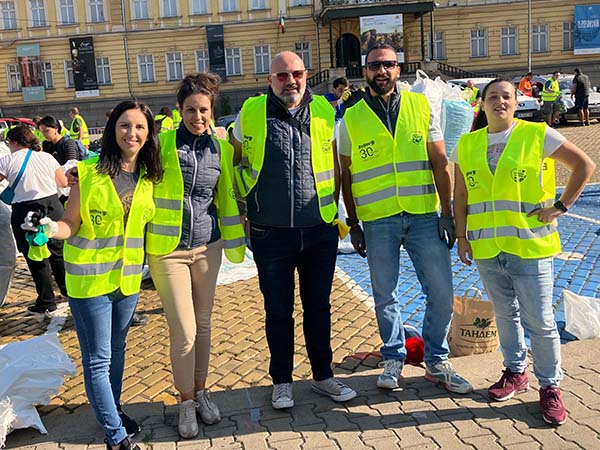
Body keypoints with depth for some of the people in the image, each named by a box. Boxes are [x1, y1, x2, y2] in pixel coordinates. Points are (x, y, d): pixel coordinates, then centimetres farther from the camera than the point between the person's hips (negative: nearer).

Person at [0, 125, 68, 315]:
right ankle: (68, 290, 33)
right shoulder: (47, 157, 4)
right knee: (58, 252, 20)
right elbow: (64, 182, 10)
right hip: (53, 206, 5)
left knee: (36, 260, 6)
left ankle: (46, 302, 13)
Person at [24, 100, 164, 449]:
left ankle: (112, 408, 44)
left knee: (117, 350, 22)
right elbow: (71, 224, -11)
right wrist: (51, 227, -29)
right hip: (90, 279, -4)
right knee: (98, 360, 4)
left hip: (128, 278, 5)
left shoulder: (150, 177, 0)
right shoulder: (89, 172, -12)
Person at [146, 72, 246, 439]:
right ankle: (186, 401, 18)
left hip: (208, 246, 3)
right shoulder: (163, 144, -6)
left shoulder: (221, 148, 5)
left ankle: (201, 391, 31)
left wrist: (235, 239, 14)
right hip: (168, 249, -3)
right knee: (184, 331, -2)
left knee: (203, 323, 13)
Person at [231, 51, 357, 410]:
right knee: (278, 310, 11)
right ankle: (282, 381, 28)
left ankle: (323, 375, 31)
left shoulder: (323, 111, 2)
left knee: (319, 307, 14)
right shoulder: (251, 113, -2)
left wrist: (332, 207, 9)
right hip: (271, 234, -1)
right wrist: (242, 209, 6)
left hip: (320, 231, 2)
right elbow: (234, 161, 10)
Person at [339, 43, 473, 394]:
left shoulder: (421, 107, 6)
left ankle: (437, 362, 22)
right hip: (378, 221, 0)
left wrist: (447, 213, -1)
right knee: (385, 297, 9)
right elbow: (346, 176, 8)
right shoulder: (351, 119, 4)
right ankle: (394, 360, 28)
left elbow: (440, 163, 5)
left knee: (441, 293, 3)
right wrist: (353, 223, 4)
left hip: (424, 216, 1)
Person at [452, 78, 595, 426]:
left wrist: (560, 207, -5)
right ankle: (515, 373, 33)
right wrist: (461, 236, 7)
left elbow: (585, 165, 1)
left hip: (529, 245, -3)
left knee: (540, 321, 0)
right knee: (506, 314, 16)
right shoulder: (467, 145, 7)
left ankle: (551, 386, 17)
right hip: (486, 248, 4)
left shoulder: (538, 135, -4)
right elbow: (461, 196, 11)